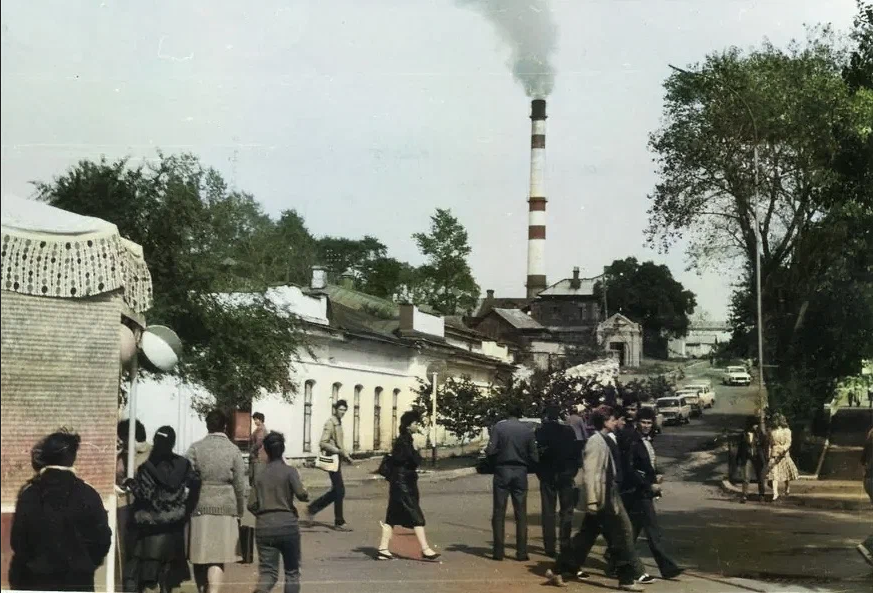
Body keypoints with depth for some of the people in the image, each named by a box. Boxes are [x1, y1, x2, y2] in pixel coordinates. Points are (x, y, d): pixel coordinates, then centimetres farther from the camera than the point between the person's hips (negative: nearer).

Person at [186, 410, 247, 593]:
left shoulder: (195, 448, 1)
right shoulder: (233, 450, 0)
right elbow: (240, 485, 2)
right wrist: (240, 512, 12)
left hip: (200, 509, 1)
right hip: (226, 509, -1)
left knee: (199, 558, 12)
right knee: (218, 560, 0)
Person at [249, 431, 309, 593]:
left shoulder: (260, 475, 9)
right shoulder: (289, 471, -3)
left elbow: (252, 505, 5)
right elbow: (301, 494, -16)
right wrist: (306, 495, 7)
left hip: (264, 527, 3)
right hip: (287, 525, -2)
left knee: (268, 572, 1)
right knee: (292, 571, 13)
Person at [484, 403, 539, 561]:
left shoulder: (499, 427, -6)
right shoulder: (528, 431, -1)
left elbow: (490, 451, -11)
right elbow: (534, 457, -1)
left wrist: (494, 464, 8)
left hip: (502, 471, -1)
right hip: (520, 473, 1)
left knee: (499, 513, 5)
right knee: (521, 514, 7)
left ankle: (498, 551, 3)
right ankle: (521, 552, 6)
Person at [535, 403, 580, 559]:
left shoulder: (541, 432, -8)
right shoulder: (568, 431, -4)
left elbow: (536, 454, -11)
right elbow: (576, 452, -3)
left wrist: (540, 473, 1)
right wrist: (573, 470, 7)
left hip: (547, 476, 0)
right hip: (565, 475, 0)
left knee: (548, 512, 7)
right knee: (566, 511, 9)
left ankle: (550, 547, 4)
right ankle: (565, 545, 3)